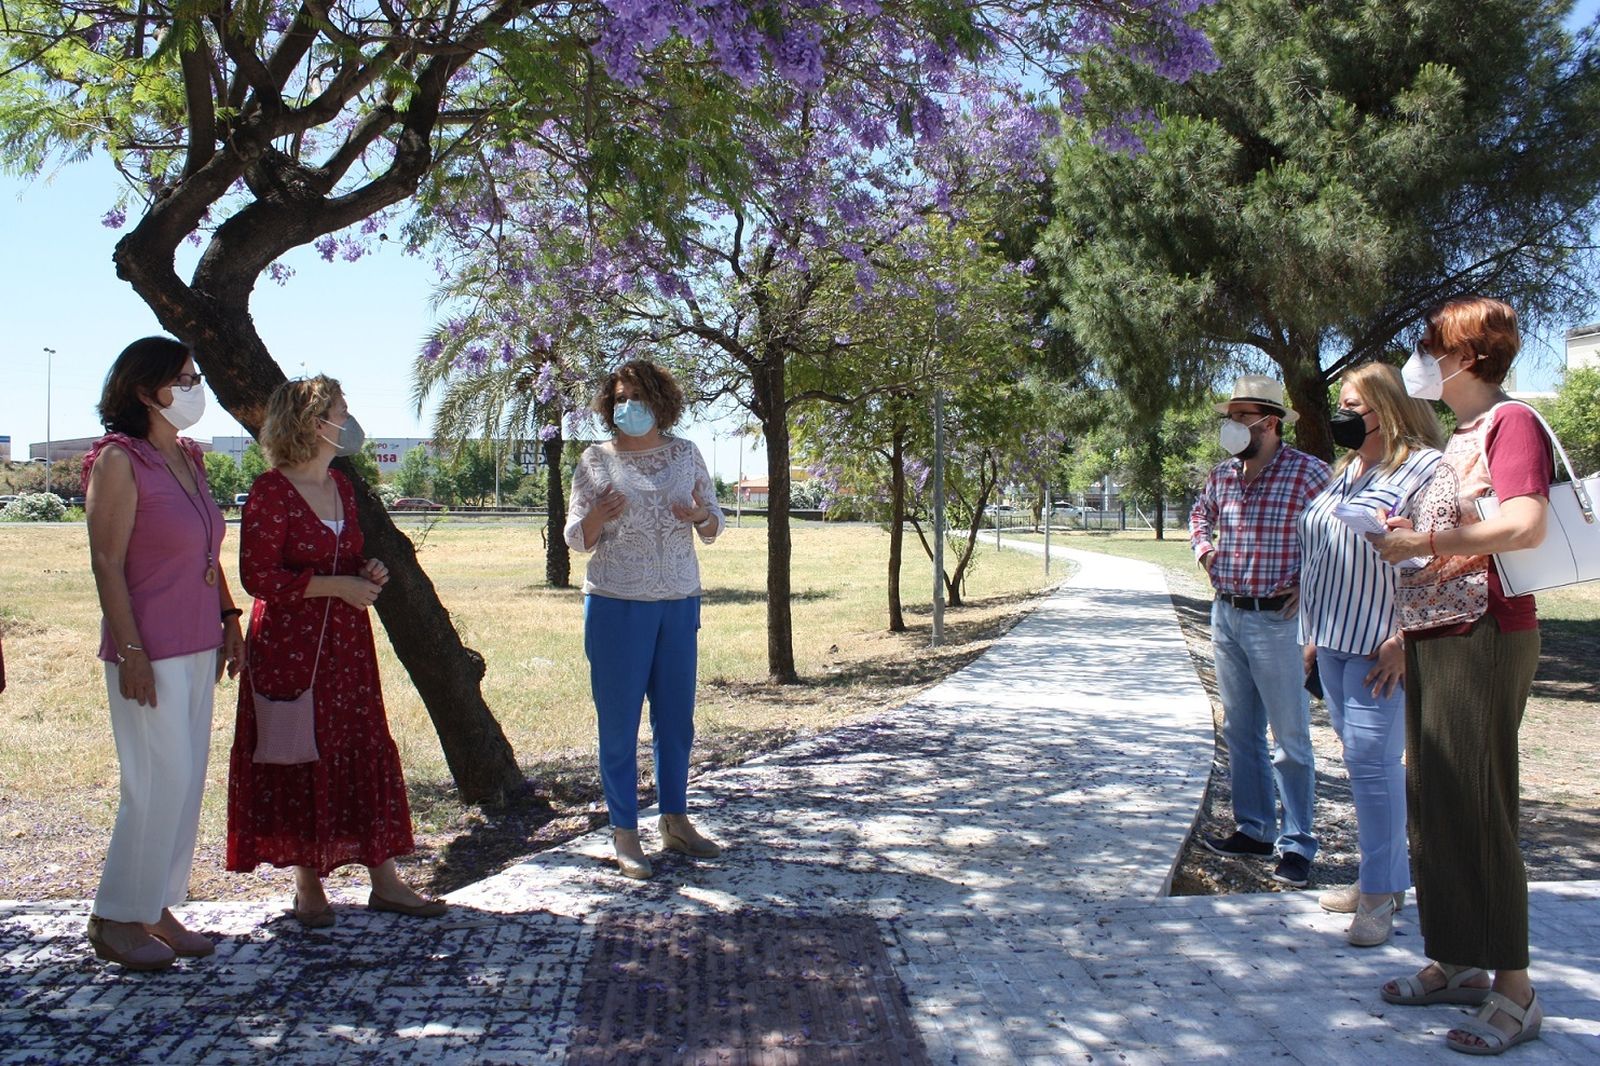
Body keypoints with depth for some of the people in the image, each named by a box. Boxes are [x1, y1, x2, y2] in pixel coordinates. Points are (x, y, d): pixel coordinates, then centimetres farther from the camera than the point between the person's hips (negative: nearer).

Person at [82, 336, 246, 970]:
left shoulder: (188, 459, 12)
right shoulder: (119, 461, -11)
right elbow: (107, 563, -14)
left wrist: (229, 619, 14)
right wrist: (130, 651, -18)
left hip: (198, 647, 8)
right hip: (151, 650, -8)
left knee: (188, 781, 11)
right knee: (159, 782, -4)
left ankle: (158, 908, 22)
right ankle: (116, 918, 12)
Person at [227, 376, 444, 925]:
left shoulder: (340, 486, 12)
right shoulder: (271, 492, -12)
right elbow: (258, 576, -17)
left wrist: (368, 571, 3)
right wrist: (337, 586, -19)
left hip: (347, 643, 7)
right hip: (290, 647, -7)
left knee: (367, 754, 7)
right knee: (301, 762, 3)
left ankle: (384, 880, 14)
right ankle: (308, 886, 18)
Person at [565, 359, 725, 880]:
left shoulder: (686, 454, 6)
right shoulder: (596, 460, -1)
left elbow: (714, 528, 10)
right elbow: (577, 539, 0)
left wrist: (701, 514, -14)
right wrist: (597, 516, -22)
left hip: (680, 602, 3)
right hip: (616, 604, -3)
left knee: (676, 718, 10)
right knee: (619, 722, 2)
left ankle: (675, 821, 25)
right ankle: (624, 832, 13)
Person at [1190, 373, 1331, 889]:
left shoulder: (1309, 473, -12)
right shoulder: (1223, 474, 8)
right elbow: (1200, 514, 28)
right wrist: (1204, 549, 11)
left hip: (1276, 620, -7)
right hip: (1225, 614, 7)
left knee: (1290, 739, 0)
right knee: (1240, 731, 15)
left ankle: (1297, 845, 9)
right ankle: (1253, 829, 27)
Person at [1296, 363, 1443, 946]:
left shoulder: (1424, 468, -10)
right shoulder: (1346, 470, 17)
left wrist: (1403, 639, -22)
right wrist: (1315, 634, 19)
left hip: (1380, 644, -8)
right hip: (1334, 638, 8)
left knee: (1372, 759, -8)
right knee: (1363, 759, 13)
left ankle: (1381, 893, 3)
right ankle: (1388, 876, 24)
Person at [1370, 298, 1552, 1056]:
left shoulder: (1512, 423, -8)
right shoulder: (1457, 439, 18)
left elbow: (1526, 524, -24)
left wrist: (1419, 540, -18)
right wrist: (1404, 637, 14)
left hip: (1484, 637, -9)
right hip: (1433, 637, 9)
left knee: (1478, 807, -6)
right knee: (1433, 802, 12)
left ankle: (1515, 991, 5)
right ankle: (1455, 962, 24)